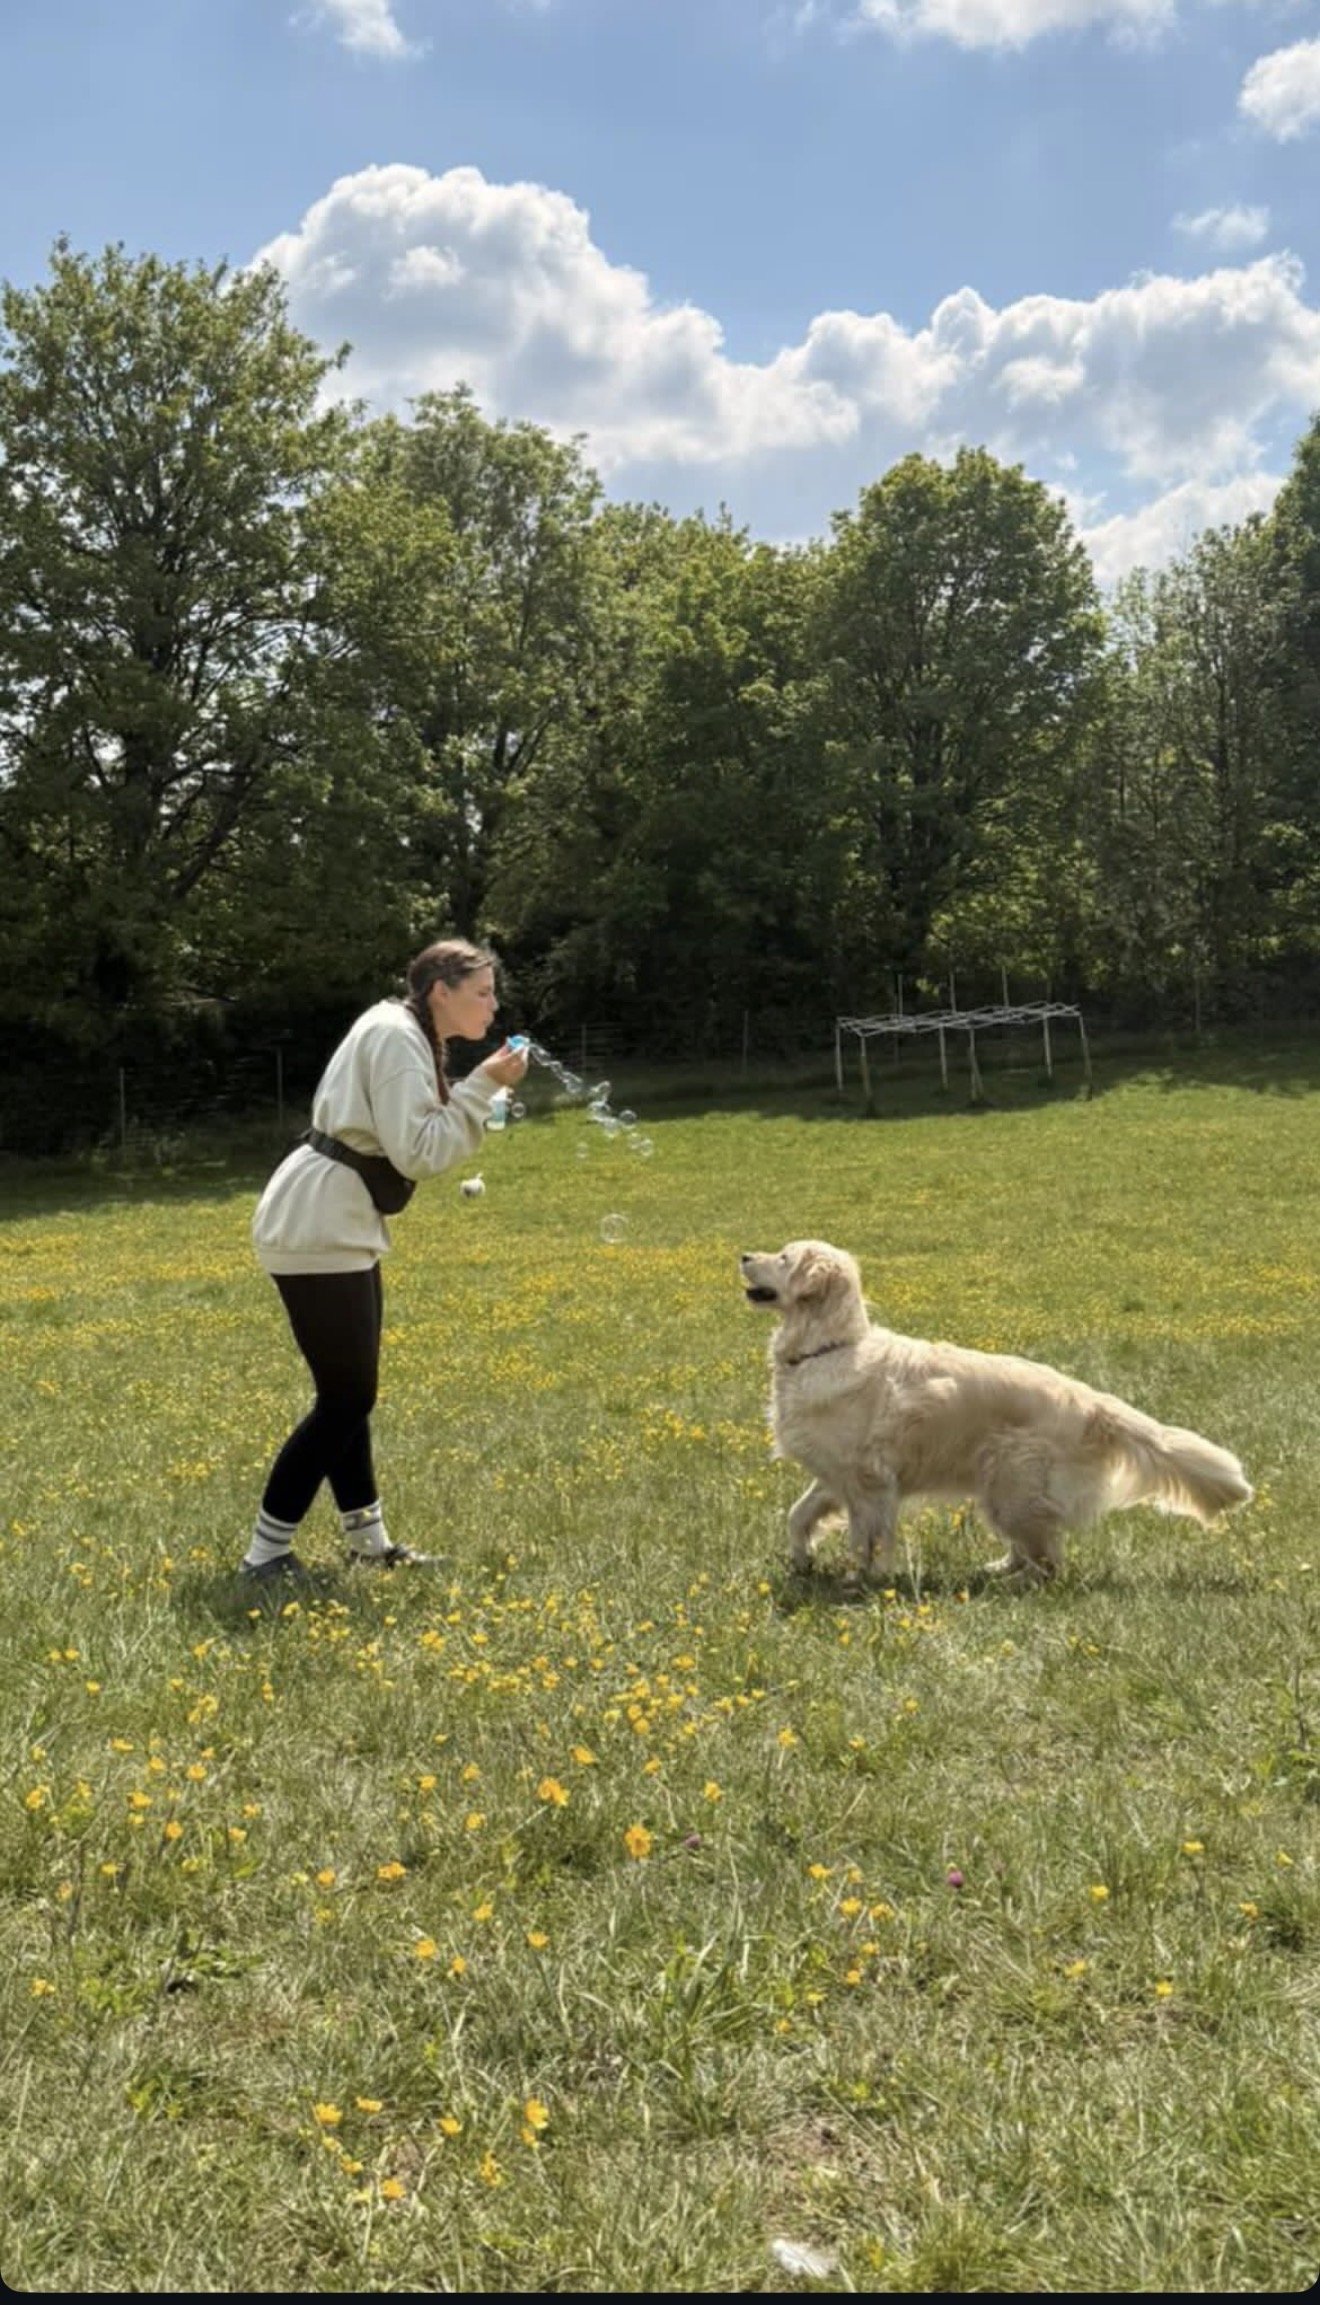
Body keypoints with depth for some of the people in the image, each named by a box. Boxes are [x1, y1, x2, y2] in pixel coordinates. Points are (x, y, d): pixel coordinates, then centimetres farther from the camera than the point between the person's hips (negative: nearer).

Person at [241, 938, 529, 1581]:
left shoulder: (410, 1038, 16)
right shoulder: (396, 1036, -15)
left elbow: (420, 1141, 12)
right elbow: (417, 1152, -21)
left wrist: (480, 1093, 2)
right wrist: (484, 1087, -16)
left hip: (340, 1228, 10)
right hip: (316, 1230, -10)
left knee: (350, 1391, 14)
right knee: (346, 1396, -6)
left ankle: (367, 1539, 23)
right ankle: (265, 1553, 1)